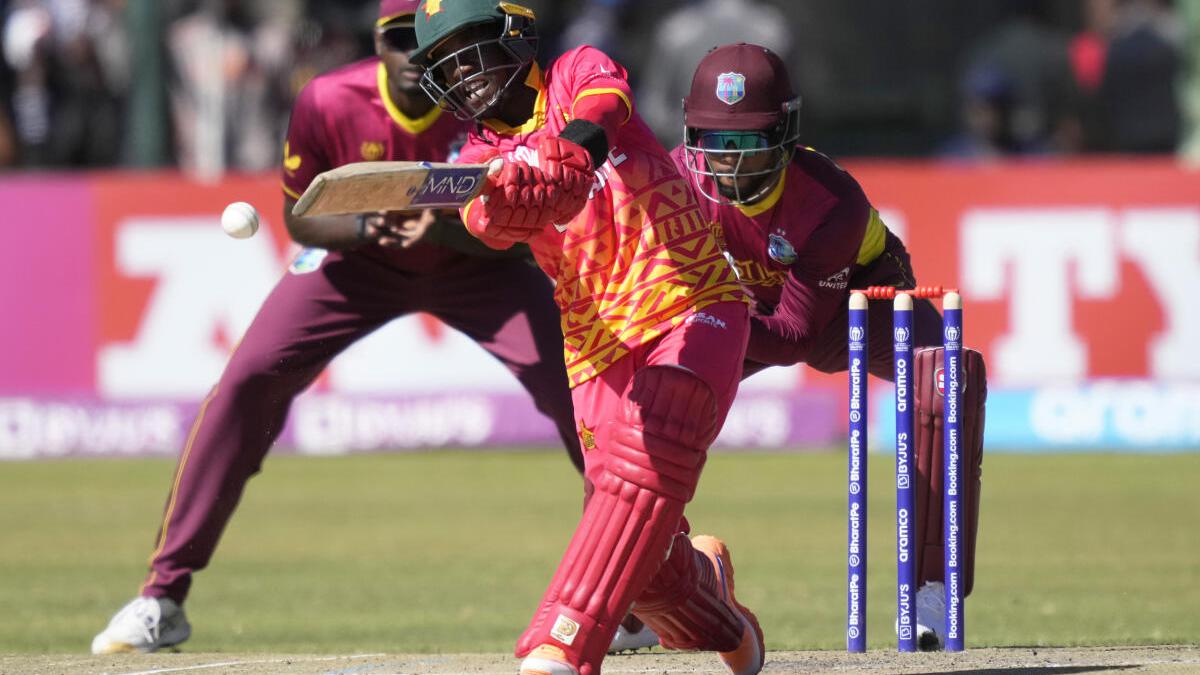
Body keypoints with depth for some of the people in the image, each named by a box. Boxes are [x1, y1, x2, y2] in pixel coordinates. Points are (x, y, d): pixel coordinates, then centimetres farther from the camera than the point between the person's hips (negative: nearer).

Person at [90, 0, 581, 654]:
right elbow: (299, 218, -12)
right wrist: (365, 227, -33)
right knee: (246, 382, -16)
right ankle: (162, 599, -9)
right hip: (357, 258, 0)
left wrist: (442, 225, -42)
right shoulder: (328, 102, -25)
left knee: (576, 384, -17)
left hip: (475, 263, 0)